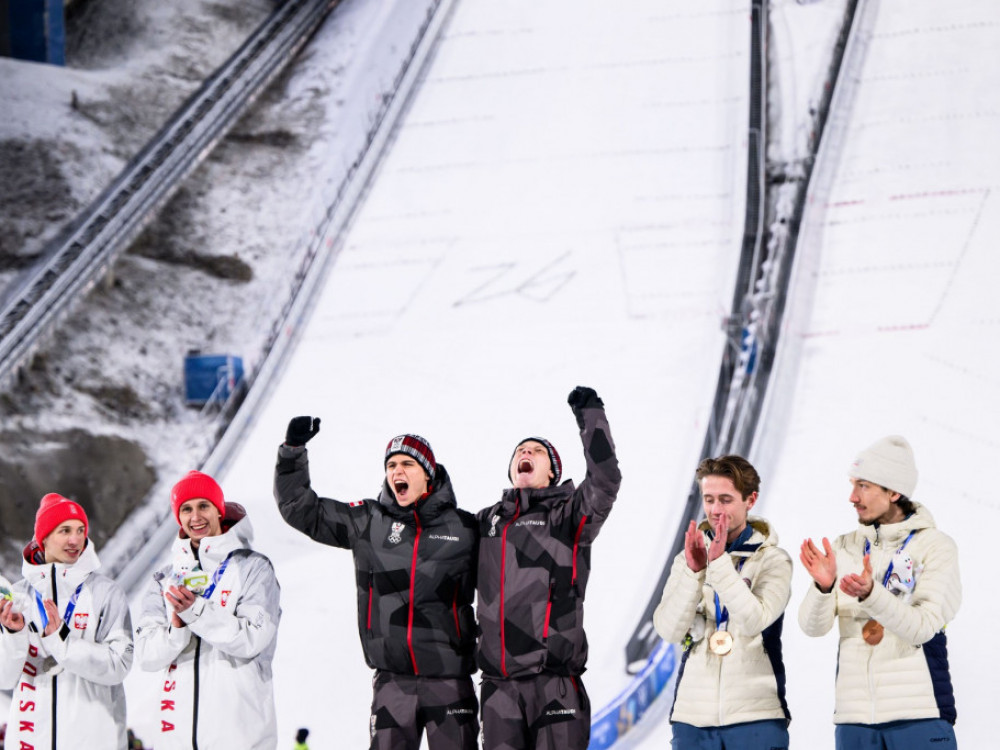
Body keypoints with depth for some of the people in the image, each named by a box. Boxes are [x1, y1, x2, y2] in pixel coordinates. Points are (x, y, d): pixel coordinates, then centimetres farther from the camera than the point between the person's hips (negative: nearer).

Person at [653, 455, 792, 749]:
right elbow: (669, 630, -3)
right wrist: (693, 571, -15)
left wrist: (719, 563, -21)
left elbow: (754, 620, -15)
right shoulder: (688, 558, 11)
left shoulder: (773, 560, 2)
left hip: (755, 716, -3)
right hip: (692, 715, 3)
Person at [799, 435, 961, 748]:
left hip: (919, 717, -4)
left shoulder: (935, 546, 0)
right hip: (854, 716, 4)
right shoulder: (844, 548, 11)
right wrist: (823, 586, -20)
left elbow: (922, 627, -12)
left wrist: (870, 594, -28)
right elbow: (813, 626, 1)